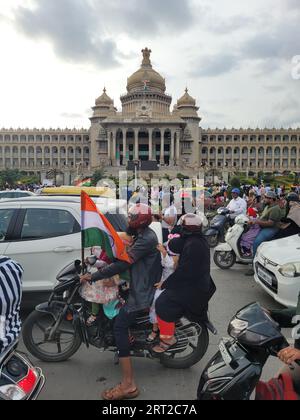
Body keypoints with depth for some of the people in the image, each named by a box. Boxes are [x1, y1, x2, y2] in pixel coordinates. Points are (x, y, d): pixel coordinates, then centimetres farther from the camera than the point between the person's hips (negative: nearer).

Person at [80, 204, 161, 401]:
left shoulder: (146, 239, -22)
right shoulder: (146, 235, 11)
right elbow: (128, 258, 22)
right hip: (143, 287, 11)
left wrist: (93, 276, -25)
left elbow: (123, 264, -28)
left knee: (120, 326, -19)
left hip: (143, 292, -11)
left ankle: (128, 384, -19)